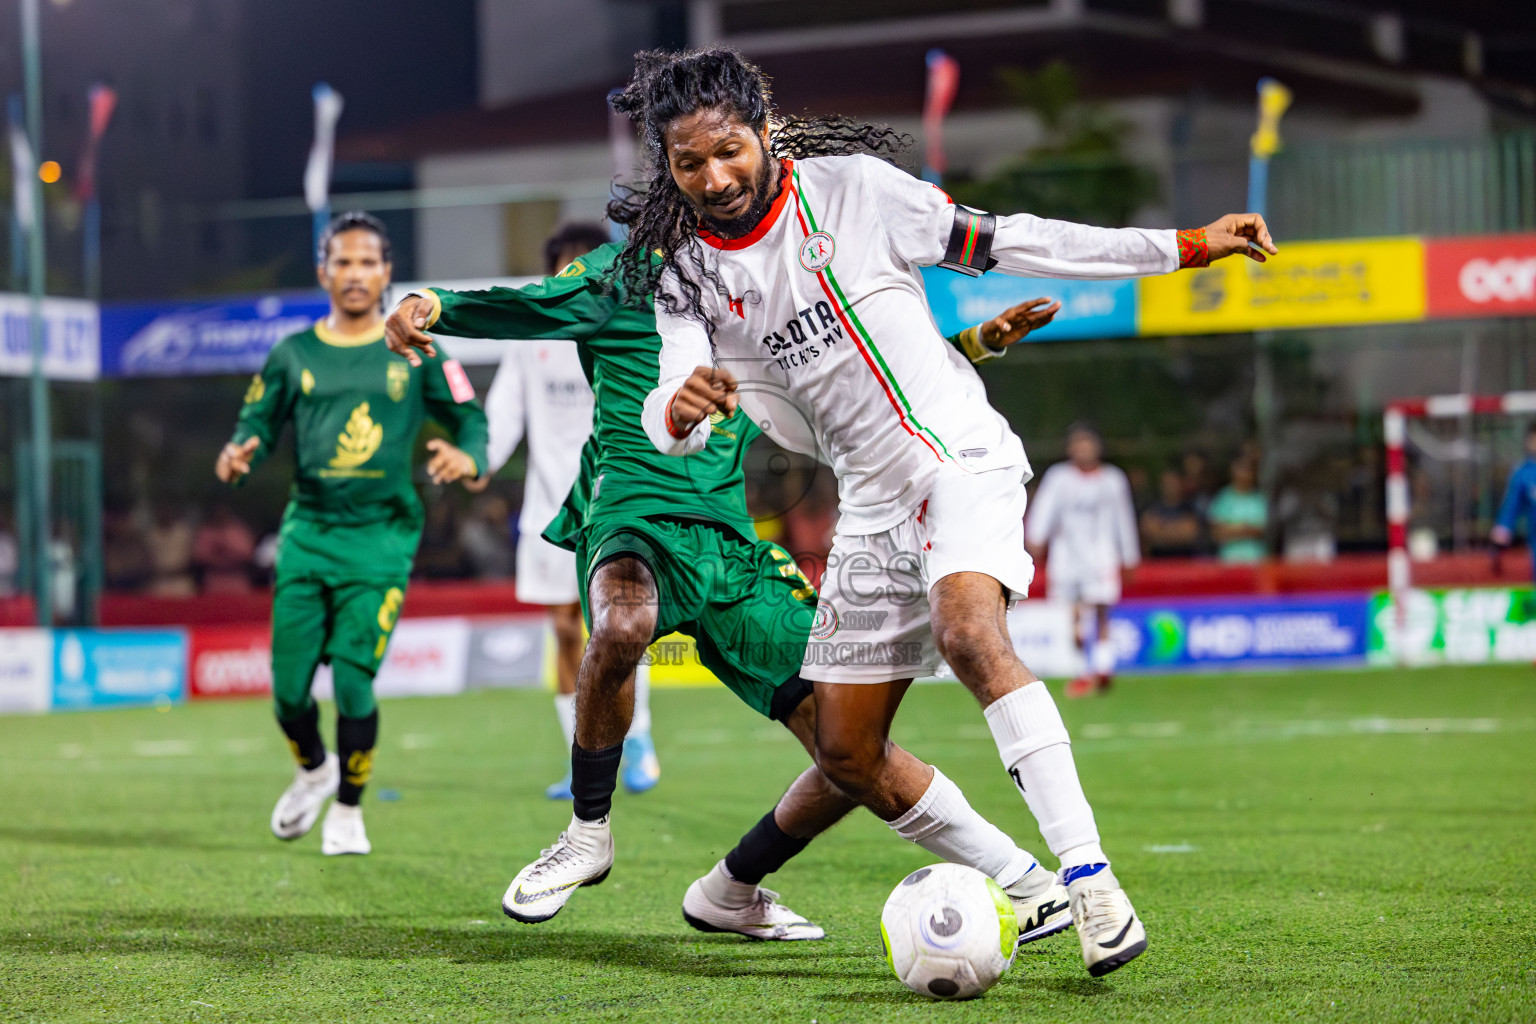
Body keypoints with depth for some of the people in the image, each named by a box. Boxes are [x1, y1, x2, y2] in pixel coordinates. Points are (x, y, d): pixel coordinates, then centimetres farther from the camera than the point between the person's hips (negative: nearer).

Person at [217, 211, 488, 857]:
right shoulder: (293, 356, 9)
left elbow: (468, 415, 6)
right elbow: (258, 423, 13)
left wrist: (468, 455, -16)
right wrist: (238, 455, -10)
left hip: (380, 537, -2)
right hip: (308, 532, 2)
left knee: (353, 680, -10)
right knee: (289, 684, 0)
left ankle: (349, 811, 12)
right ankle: (313, 771, 33)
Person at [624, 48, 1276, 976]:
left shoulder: (851, 185, -7)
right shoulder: (685, 273, 2)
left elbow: (1005, 243, 0)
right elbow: (670, 422, -12)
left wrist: (1184, 248, -2)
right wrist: (680, 406, -38)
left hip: (962, 456, -5)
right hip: (874, 505, 6)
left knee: (968, 632, -34)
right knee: (846, 754, 4)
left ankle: (1092, 882, -37)